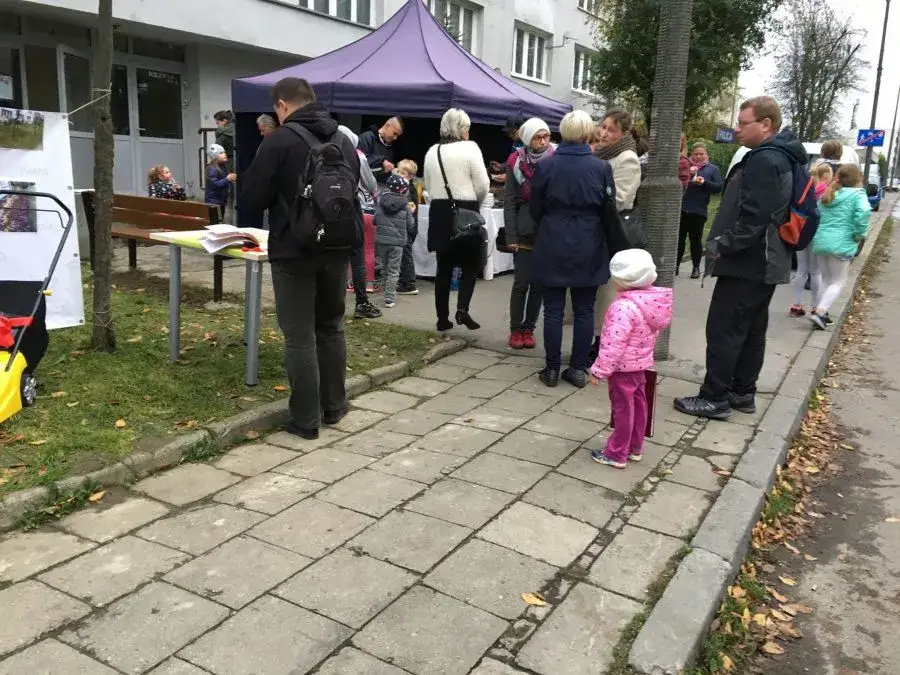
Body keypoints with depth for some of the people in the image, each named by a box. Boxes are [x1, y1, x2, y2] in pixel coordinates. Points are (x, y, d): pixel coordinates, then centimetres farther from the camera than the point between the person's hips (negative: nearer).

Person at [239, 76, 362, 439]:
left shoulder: (280, 140, -11)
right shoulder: (344, 140, 9)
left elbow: (252, 198, -9)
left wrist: (281, 196, 10)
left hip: (294, 250, -6)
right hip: (336, 247, 6)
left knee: (299, 336, 0)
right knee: (331, 328, 17)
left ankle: (305, 419, 6)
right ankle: (333, 406, 26)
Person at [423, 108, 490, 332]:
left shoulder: (432, 151, 8)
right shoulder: (469, 148, -8)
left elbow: (428, 186, 11)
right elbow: (483, 185, -10)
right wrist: (476, 203, 8)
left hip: (439, 212, 5)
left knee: (444, 266, 10)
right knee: (470, 263, 8)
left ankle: (443, 317, 14)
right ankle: (462, 308, -9)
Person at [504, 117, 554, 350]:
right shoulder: (516, 162, -1)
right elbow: (509, 201, -2)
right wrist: (511, 236, -8)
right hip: (525, 230, -1)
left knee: (539, 283, 6)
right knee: (522, 282, -2)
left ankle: (528, 329, 17)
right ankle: (516, 330, 11)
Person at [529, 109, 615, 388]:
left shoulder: (546, 165, -4)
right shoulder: (602, 167, -5)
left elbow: (535, 209, 3)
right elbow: (609, 209, 2)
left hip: (552, 244, 0)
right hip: (588, 246, 0)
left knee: (553, 309, 5)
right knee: (584, 310, 8)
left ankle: (552, 368, 10)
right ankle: (579, 368, 12)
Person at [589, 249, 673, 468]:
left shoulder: (624, 307, -29)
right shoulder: (653, 301, -1)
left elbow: (613, 345, -29)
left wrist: (599, 370, -21)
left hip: (623, 368, -9)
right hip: (641, 364, 9)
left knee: (623, 410, 2)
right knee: (638, 405, 18)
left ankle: (616, 454, 16)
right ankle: (635, 447, 33)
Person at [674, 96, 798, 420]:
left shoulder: (764, 160, -18)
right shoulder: (781, 158, 15)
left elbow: (753, 217, -26)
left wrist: (723, 245, -16)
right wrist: (725, 243, 16)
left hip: (747, 263, -10)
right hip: (765, 262, 10)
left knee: (723, 329, -5)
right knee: (750, 330, 15)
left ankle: (714, 398, 1)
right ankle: (742, 392, 23)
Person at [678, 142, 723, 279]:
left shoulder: (713, 169, 7)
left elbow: (719, 187, -1)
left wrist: (704, 182, -17)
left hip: (698, 211, -2)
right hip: (681, 209, 2)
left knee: (695, 239, 3)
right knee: (679, 238, 4)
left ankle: (696, 267, 12)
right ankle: (676, 265, 15)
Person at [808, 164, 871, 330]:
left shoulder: (827, 194, 15)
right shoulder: (858, 194, -5)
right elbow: (863, 212, -22)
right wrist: (860, 234, -11)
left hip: (820, 241, 6)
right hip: (840, 244, -6)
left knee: (826, 280, 18)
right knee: (838, 282, 3)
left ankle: (822, 312, 16)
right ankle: (819, 312, -12)